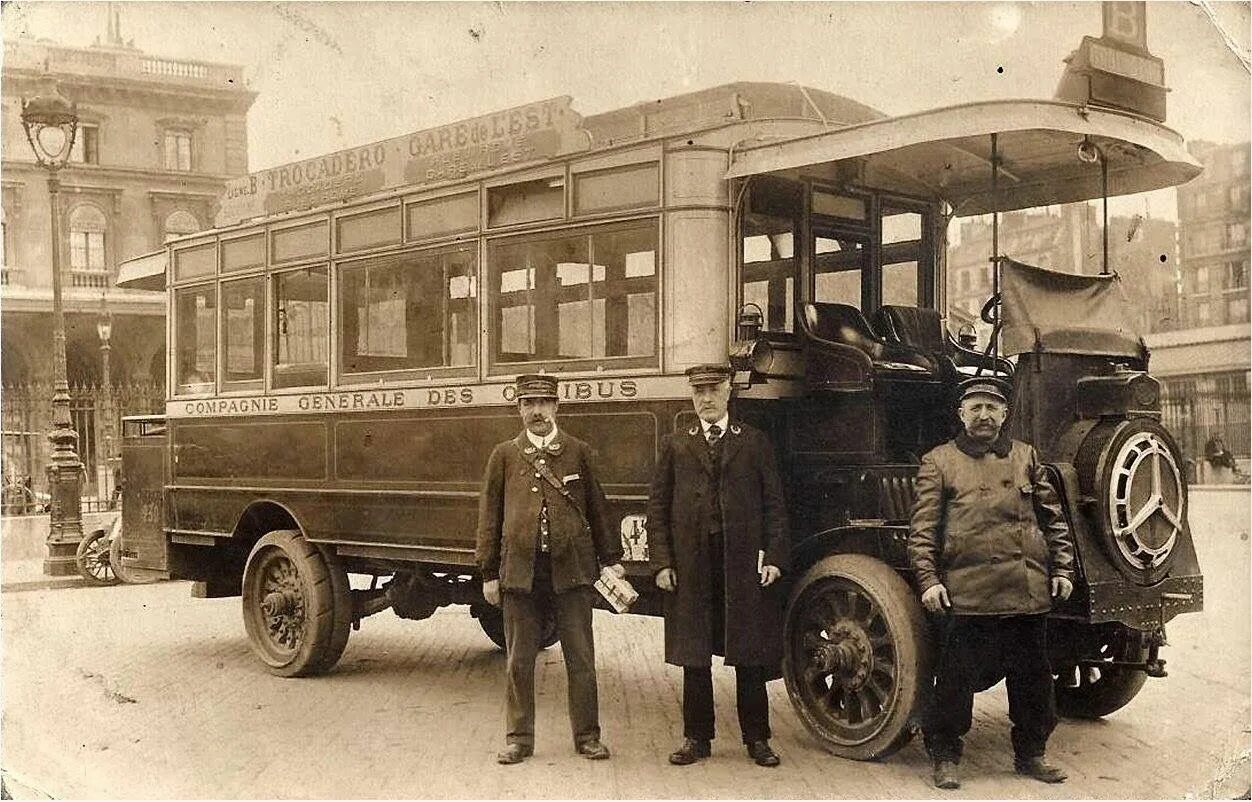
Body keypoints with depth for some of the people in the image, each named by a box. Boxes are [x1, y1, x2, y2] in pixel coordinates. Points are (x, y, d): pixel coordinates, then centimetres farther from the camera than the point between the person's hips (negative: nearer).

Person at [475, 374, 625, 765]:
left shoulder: (580, 452, 7)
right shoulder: (504, 455, 7)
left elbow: (598, 509, 11)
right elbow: (489, 515, 8)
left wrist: (611, 559, 8)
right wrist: (489, 573, 4)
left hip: (572, 570, 0)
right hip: (521, 571, 0)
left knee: (581, 659, 5)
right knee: (519, 662, 7)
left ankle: (587, 736, 17)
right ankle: (519, 738, 18)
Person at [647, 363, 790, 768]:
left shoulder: (754, 443, 7)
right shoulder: (675, 446, 9)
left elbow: (774, 505, 5)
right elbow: (657, 507, 6)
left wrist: (774, 557, -5)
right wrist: (662, 562, -3)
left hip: (745, 565, -1)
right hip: (691, 566, 1)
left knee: (751, 657, 5)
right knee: (694, 658, 7)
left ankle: (757, 738, 16)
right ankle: (697, 737, 18)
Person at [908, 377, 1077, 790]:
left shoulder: (1026, 458, 15)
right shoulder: (938, 462, 4)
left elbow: (1053, 518, 17)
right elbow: (922, 529, -1)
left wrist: (1062, 568, 10)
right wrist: (928, 579, -10)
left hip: (1029, 592, 4)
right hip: (966, 594, -4)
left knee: (1032, 677, 12)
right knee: (957, 678, 1)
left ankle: (1031, 752, 28)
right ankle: (944, 756, 15)